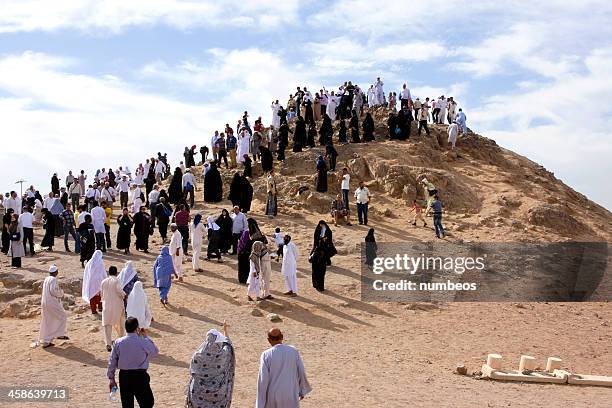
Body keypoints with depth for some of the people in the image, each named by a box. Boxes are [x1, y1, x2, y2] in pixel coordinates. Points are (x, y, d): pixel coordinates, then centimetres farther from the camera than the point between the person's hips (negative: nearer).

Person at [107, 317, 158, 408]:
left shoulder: (118, 342, -3)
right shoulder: (144, 342, -12)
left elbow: (112, 361, 2)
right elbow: (155, 352, 7)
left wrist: (111, 378, 12)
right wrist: (146, 336, 10)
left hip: (124, 376, 4)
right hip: (140, 376, -3)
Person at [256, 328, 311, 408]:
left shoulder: (266, 355, -14)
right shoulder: (293, 351, -6)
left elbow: (263, 380, -14)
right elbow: (301, 372, 1)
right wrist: (302, 391, 18)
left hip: (273, 398, -1)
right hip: (291, 397, 1)